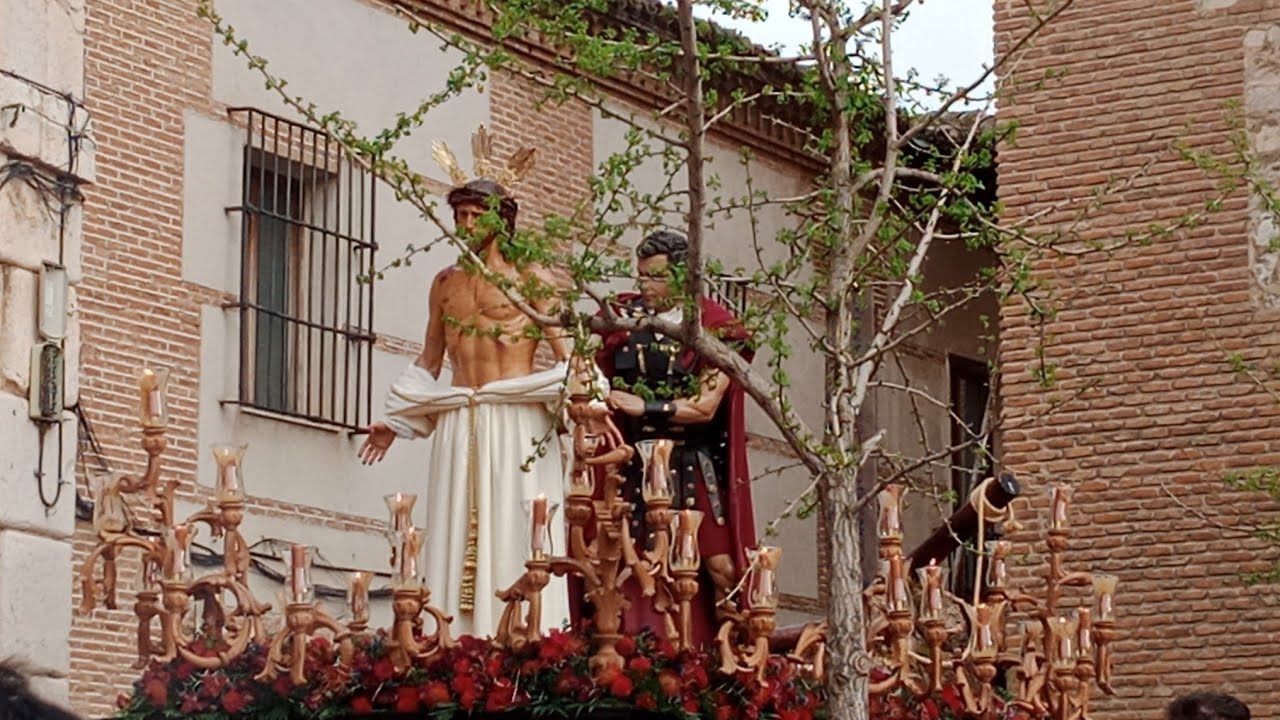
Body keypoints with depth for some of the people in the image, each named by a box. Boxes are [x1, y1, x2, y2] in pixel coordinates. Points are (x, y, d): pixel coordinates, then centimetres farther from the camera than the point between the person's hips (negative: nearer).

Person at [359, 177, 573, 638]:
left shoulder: (529, 276, 4)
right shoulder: (445, 283, 18)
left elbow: (564, 350, -2)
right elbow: (429, 360, 22)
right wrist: (394, 423, 17)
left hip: (516, 422, -4)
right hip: (458, 424, 5)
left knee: (512, 536, -8)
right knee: (456, 538, -1)